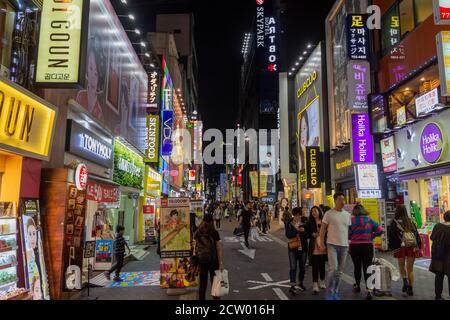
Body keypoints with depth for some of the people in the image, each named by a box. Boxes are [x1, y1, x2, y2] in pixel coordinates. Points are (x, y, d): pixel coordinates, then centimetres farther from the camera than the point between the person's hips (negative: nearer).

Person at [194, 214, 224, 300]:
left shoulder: (197, 233, -3)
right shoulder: (214, 233, -10)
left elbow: (195, 248, 0)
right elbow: (219, 249, -10)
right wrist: (221, 263, -8)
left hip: (201, 261, 2)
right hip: (213, 261, -2)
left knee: (202, 284, 11)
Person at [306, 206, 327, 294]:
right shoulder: (309, 222, 2)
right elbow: (307, 234, 4)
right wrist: (312, 234, -14)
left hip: (323, 247, 1)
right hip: (314, 248, -1)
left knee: (322, 265, 13)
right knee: (315, 266, -2)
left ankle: (322, 282, 30)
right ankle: (315, 285, 1)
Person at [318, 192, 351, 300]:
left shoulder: (348, 215, 9)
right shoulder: (329, 214, -5)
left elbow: (349, 229, 15)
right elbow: (323, 228, -3)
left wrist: (349, 243, 10)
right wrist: (321, 242, -9)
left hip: (344, 245, 5)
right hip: (332, 244, -5)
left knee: (340, 271, 11)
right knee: (333, 268, -14)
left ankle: (335, 292, 24)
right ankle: (330, 293, 1)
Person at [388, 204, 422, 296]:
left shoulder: (394, 223, -6)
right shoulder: (411, 221, 3)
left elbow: (391, 236, -5)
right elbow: (417, 234, 5)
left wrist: (391, 247, 3)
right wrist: (418, 246, 10)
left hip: (400, 247, -2)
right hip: (412, 247, 2)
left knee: (401, 266, 18)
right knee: (410, 268, 9)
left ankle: (405, 281, -3)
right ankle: (410, 288, 10)